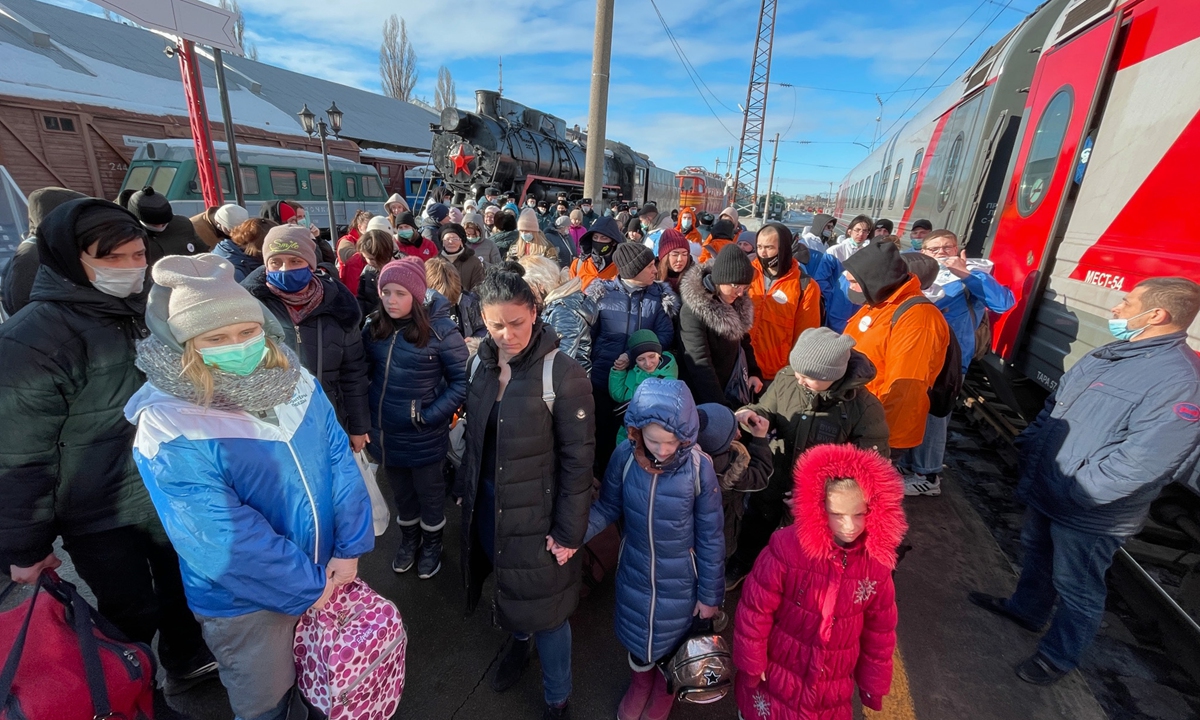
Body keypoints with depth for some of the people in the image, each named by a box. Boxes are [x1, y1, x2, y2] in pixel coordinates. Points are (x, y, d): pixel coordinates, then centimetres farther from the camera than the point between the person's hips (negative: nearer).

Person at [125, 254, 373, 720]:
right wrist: (307, 588, -17)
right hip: (246, 602, -4)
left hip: (327, 574, 5)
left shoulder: (295, 383, -8)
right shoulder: (167, 429, -23)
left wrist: (350, 547, -12)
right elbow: (227, 538, -24)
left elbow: (339, 460, -7)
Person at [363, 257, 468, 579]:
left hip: (424, 436, -4)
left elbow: (463, 380, -15)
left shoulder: (440, 329, -19)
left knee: (429, 492, 18)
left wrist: (432, 415, -19)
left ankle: (432, 544, 44)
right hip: (384, 432, 4)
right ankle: (409, 538, 50)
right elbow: (365, 372, 9)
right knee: (401, 493, 24)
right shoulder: (374, 328, -3)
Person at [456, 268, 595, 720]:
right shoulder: (482, 364, -1)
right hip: (487, 501, 6)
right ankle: (519, 640, 58)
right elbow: (475, 437, 9)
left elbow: (578, 459, -18)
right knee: (509, 584, 26)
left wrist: (568, 531, -15)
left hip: (537, 511, -5)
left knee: (543, 605, 11)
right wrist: (465, 489, 11)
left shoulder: (562, 374, -22)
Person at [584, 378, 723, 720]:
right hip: (634, 571, 2)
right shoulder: (624, 457, -23)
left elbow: (710, 537, -14)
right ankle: (641, 680, 62)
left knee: (672, 636, 25)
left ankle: (665, 689, 60)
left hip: (678, 579, -1)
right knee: (636, 631, 26)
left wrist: (710, 593, -4)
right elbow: (608, 507, -7)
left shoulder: (700, 467, -26)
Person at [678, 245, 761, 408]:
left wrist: (753, 372, 5)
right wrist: (720, 407, -30)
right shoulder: (693, 310, -24)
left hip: (734, 388, 7)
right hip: (704, 396, -6)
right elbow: (700, 364, -27)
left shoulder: (738, 303, -1)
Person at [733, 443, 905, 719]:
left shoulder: (877, 563, -13)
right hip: (775, 679, -3)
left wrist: (874, 684, 9)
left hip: (833, 691, 3)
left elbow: (879, 632, 2)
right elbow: (755, 609, -16)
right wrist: (751, 664, -9)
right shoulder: (787, 547, -26)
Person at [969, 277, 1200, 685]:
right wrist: (1029, 444, 4)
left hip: (1090, 515, -8)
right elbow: (1055, 404, 14)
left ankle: (1057, 657, 33)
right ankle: (1026, 608, 49)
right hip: (1045, 493, 8)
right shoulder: (1107, 356, 4)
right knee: (1037, 554, 27)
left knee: (1076, 589, 13)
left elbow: (1138, 464, -28)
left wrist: (1071, 494, -23)